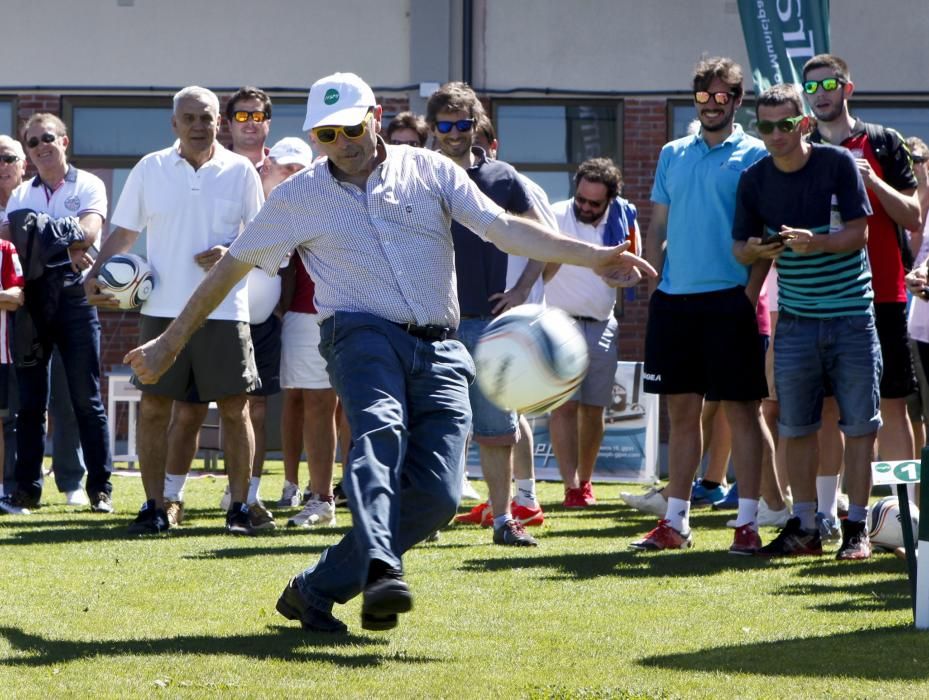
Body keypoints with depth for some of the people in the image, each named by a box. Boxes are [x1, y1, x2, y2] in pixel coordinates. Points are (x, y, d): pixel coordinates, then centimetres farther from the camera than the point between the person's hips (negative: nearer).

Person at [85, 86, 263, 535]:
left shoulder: (240, 172, 2)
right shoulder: (150, 170, 5)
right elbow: (123, 233, 10)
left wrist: (231, 254, -14)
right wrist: (95, 275, -5)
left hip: (224, 309, -1)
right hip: (162, 308, 1)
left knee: (234, 408, 0)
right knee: (154, 407, 1)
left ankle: (239, 506, 8)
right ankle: (154, 506, 8)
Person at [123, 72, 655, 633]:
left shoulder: (428, 170, 9)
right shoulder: (299, 196, 9)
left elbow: (503, 228, 3)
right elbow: (233, 266, 16)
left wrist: (591, 256, -10)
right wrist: (171, 342, 17)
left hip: (439, 350, 2)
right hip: (365, 333, -2)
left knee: (437, 494, -14)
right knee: (380, 430, -35)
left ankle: (316, 591, -3)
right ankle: (381, 571, -58)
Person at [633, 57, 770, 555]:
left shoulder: (753, 155, 0)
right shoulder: (673, 155, 14)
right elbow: (658, 227, 17)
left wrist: (751, 290, -12)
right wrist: (651, 283, 7)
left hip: (728, 298, -5)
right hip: (674, 299, 5)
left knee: (740, 408, -3)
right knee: (681, 410, 9)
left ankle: (747, 522, -1)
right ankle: (675, 522, 15)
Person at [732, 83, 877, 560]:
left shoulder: (838, 164, -6)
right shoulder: (755, 179, 2)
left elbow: (859, 233, -8)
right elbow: (740, 247, 7)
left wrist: (815, 243, -26)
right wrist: (758, 249, -16)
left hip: (851, 315, -3)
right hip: (795, 319, 3)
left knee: (859, 425, -1)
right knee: (796, 427, 4)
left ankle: (857, 528, 4)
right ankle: (803, 527, 12)